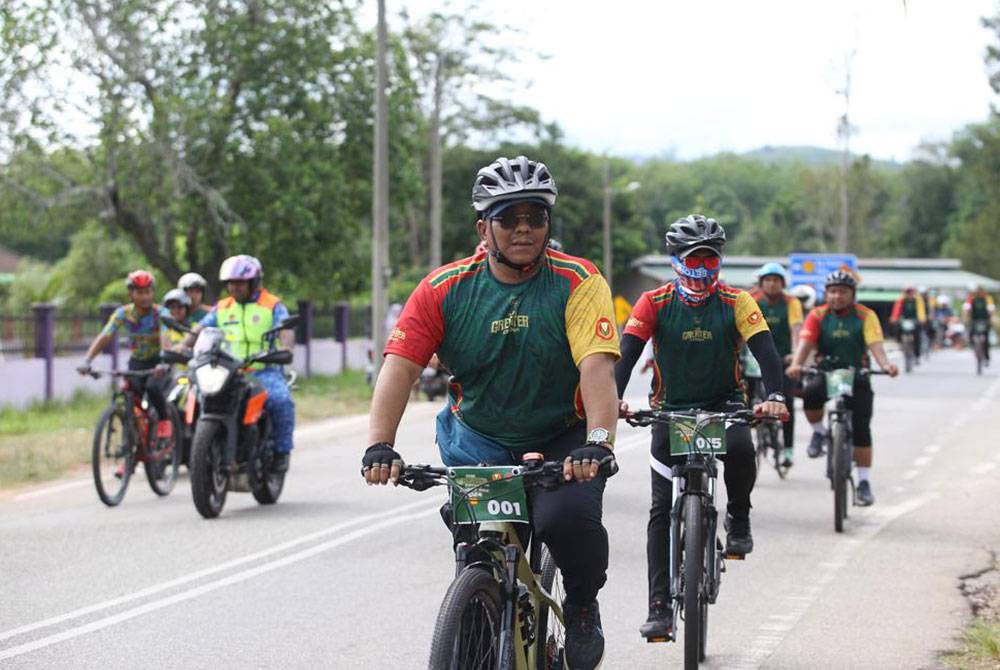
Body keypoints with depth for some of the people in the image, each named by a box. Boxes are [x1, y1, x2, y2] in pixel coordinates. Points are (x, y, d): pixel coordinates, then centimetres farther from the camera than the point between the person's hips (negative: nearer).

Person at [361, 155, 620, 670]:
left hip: (561, 441, -2)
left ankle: (582, 608, 3)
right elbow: (399, 365, -15)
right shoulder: (445, 289, -7)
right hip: (478, 440, 2)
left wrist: (599, 443, -42)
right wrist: (380, 445, -31)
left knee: (569, 516, -28)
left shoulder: (577, 282, -12)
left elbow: (596, 366, -25)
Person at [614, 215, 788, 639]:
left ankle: (738, 520, -5)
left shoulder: (736, 302, -10)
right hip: (671, 408, 1)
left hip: (723, 402, -1)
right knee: (661, 508, -5)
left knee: (740, 449, -35)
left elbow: (765, 351, -20)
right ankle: (660, 608, -2)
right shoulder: (654, 303, -11)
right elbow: (627, 353, -20)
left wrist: (774, 396, -40)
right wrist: (612, 399, -39)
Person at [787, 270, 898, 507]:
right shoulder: (817, 316, -2)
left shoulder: (865, 316, -4)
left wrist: (886, 365, -38)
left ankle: (864, 483, 0)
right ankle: (819, 432, -2)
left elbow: (875, 344, -17)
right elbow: (806, 342, -15)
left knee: (861, 429, -9)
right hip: (825, 373, 1)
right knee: (810, 394, -33)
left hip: (856, 376, 0)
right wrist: (796, 364, -36)